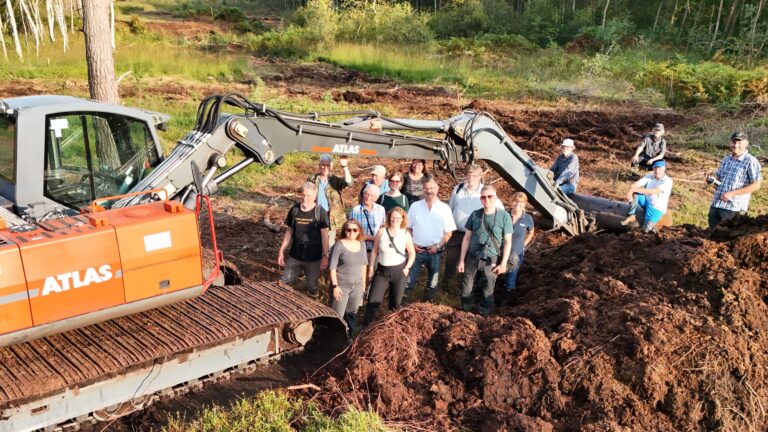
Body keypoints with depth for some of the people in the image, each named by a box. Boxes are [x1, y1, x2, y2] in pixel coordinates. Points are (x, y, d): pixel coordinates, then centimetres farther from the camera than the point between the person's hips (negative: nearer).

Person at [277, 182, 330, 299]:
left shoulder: (320, 212, -11)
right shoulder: (294, 209, -2)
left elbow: (324, 235, -9)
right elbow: (289, 231, 7)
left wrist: (325, 256, -13)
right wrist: (281, 251, 4)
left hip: (313, 258, -3)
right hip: (294, 256, 3)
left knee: (312, 287, 10)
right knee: (282, 284, 9)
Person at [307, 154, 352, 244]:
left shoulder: (335, 180, -2)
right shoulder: (312, 179, 3)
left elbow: (349, 182, -22)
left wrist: (344, 167, -33)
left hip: (330, 218, -1)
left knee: (329, 244, 7)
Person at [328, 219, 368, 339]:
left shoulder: (362, 244, 3)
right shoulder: (339, 245, -14)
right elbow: (332, 267, -13)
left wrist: (363, 282, 14)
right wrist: (335, 286, -16)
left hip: (357, 286, 6)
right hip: (341, 285, -5)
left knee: (352, 313, 17)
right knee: (338, 315, -2)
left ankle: (348, 336, 33)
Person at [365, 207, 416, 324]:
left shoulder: (406, 234, -4)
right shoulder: (382, 232, -6)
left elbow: (412, 253, 6)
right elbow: (374, 251, 1)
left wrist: (407, 268, -5)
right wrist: (370, 269, 2)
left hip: (399, 271, 0)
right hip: (382, 270, 0)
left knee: (396, 303, 11)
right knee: (373, 301, -6)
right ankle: (366, 326, 8)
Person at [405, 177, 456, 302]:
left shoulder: (444, 208, -2)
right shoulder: (415, 206, 2)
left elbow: (448, 232, 0)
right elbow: (408, 228, 7)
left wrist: (438, 246, -11)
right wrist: (411, 244, -4)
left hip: (435, 251, 0)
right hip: (416, 249, 0)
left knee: (432, 282, 11)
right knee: (409, 279, 1)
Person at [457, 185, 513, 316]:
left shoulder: (504, 216, -7)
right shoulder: (475, 215, -1)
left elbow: (507, 241, -3)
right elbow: (467, 238, 5)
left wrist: (503, 263, -8)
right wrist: (461, 260, 2)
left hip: (491, 260, -2)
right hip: (472, 257, 2)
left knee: (488, 290, 9)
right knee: (466, 287, 9)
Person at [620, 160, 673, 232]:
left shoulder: (668, 181, -16)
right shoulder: (649, 177, 0)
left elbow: (652, 192, -27)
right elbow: (634, 185, -11)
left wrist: (635, 189, -29)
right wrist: (630, 191, -34)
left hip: (657, 208, -5)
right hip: (646, 202, 5)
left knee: (645, 230, -19)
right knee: (634, 193, -21)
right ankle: (631, 216, -14)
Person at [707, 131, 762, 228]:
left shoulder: (751, 161, -8)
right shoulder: (726, 159, 13)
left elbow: (756, 185, -12)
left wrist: (732, 193, -18)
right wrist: (713, 180, -2)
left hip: (733, 207, -6)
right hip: (715, 204, 6)